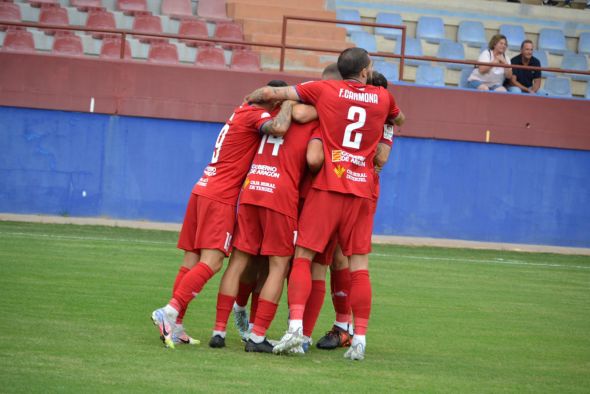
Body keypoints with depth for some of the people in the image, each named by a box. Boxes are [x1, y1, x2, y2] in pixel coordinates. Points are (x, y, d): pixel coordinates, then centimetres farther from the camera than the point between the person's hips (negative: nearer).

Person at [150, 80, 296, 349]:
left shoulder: (242, 112, 20)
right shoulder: (255, 115, -7)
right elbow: (279, 128, -28)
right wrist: (289, 101, -11)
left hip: (202, 191, 10)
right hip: (221, 197, -10)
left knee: (191, 261, 6)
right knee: (211, 262, -15)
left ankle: (174, 326, 4)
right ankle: (171, 312, -27)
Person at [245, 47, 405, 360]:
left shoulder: (324, 89, 3)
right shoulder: (382, 97, 10)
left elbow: (271, 93, 4)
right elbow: (398, 120, 34)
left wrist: (250, 98, 23)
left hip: (327, 187, -2)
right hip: (362, 190, 2)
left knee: (303, 256, 0)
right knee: (359, 266, 5)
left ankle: (296, 326, -16)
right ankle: (359, 339, 0)